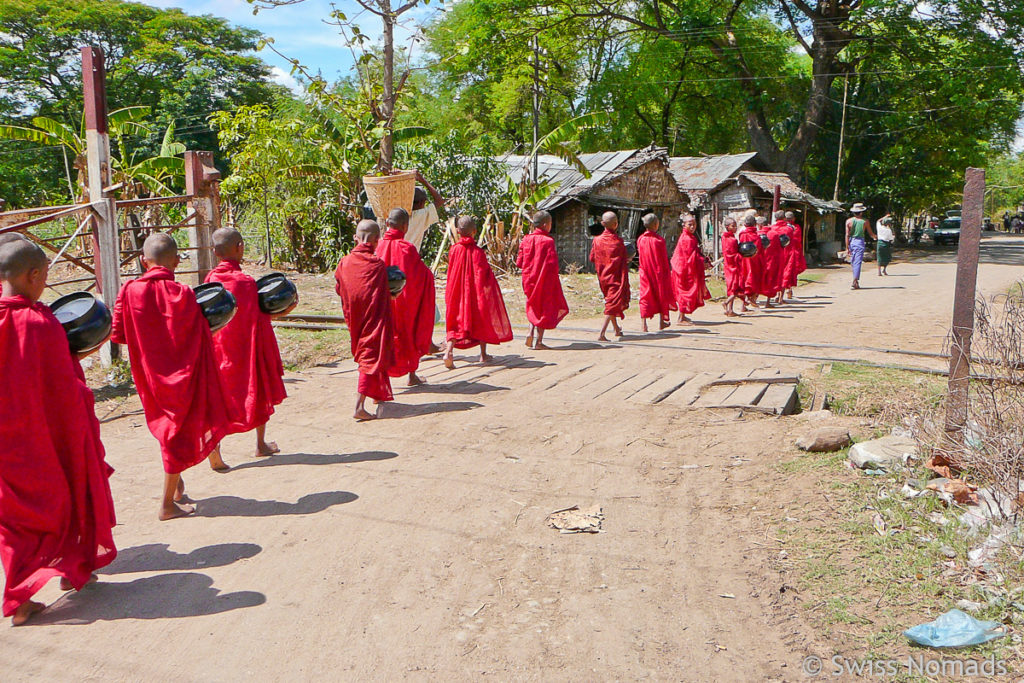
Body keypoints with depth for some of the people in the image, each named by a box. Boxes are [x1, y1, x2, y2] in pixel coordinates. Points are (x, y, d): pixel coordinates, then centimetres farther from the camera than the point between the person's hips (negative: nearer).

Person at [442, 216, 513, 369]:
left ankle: (449, 350, -16)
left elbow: (451, 273, 7)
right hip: (477, 293, -3)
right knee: (482, 320, 14)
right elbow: (484, 274, -15)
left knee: (457, 321, 6)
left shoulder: (453, 249, -3)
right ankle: (483, 354, 22)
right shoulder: (478, 251, -14)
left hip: (458, 293, 3)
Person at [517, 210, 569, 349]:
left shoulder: (526, 240, 1)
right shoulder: (548, 241, -15)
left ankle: (531, 333, 5)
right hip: (545, 280, -5)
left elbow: (519, 262, 4)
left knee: (535, 307, 21)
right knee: (544, 308, 6)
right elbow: (552, 263, -18)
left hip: (529, 279, 5)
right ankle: (538, 341, 6)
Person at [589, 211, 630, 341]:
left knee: (610, 301, 21)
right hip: (615, 276, -5)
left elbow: (592, 258, 3)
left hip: (603, 276, 5)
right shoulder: (618, 241, -13)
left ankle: (617, 329, 35)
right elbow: (624, 261, -10)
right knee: (613, 304, -3)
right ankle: (602, 333, -17)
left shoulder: (597, 240, -4)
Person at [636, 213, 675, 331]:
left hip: (645, 272, 3)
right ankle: (661, 322, 21)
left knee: (645, 296, 3)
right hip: (659, 272, -3)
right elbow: (665, 259, -9)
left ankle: (644, 324, -8)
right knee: (661, 295, 12)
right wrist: (668, 271, 0)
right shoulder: (659, 240, -14)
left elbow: (640, 256, 7)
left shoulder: (640, 239, -2)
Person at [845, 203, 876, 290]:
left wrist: (847, 248, -4)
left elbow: (847, 235, -6)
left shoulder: (849, 221, -2)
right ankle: (855, 282, -11)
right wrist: (875, 236, 32)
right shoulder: (865, 221, -3)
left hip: (851, 242, 2)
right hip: (860, 242, -2)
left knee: (853, 262, 13)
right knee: (858, 262, -4)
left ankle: (856, 281, 19)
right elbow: (871, 233, 8)